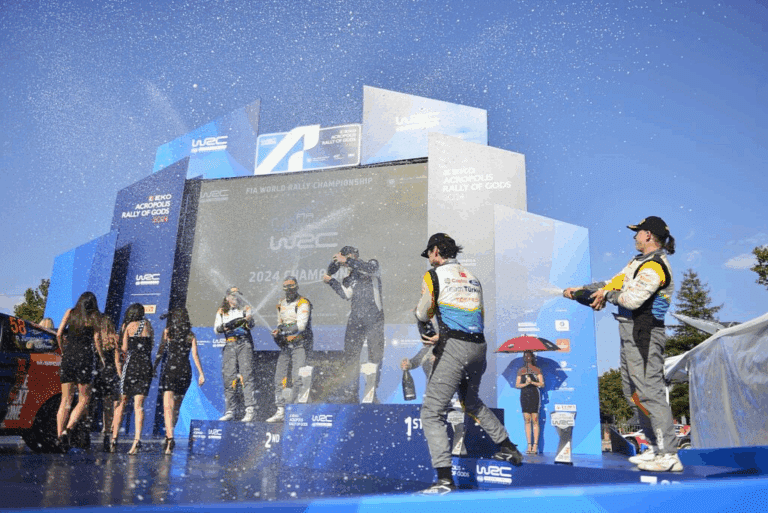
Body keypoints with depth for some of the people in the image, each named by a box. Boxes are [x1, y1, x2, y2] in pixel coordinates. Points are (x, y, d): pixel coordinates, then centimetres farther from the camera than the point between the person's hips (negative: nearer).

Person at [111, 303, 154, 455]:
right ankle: (137, 440, -10)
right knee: (138, 405, 0)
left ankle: (114, 439, 7)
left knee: (121, 403, 7)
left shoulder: (128, 325, 3)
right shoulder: (148, 324, 13)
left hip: (131, 364, -2)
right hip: (146, 365, 2)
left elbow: (124, 348, -2)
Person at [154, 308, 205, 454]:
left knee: (168, 407, -6)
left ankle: (170, 437, -20)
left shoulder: (167, 332, 1)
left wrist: (154, 368, 7)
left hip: (169, 370, -3)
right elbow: (195, 355, 0)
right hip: (185, 371, 3)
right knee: (176, 407, 17)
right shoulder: (191, 335, 6)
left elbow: (160, 352, -2)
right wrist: (201, 373, 1)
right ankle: (169, 435, 26)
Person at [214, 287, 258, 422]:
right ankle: (230, 411, 7)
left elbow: (250, 324, -3)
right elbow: (216, 328, 6)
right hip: (229, 346, 3)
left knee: (247, 374, -12)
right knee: (228, 377, -1)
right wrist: (225, 326, -15)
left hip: (244, 343, -2)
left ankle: (250, 410, -16)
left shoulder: (246, 309, 14)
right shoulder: (221, 312, 19)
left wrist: (246, 321, -26)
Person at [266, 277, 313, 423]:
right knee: (279, 377, 3)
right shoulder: (281, 304, 15)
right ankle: (280, 412, 9)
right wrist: (278, 330, 1)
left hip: (300, 344, -7)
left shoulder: (303, 303, -7)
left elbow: (301, 325, -18)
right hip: (285, 346, 7)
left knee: (297, 378, -12)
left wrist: (283, 331, -23)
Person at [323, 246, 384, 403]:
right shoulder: (348, 278, 18)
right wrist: (331, 281, -8)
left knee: (375, 356, -3)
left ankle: (372, 394, 4)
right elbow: (346, 294, 2)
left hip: (374, 318, -3)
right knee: (350, 356, 0)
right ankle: (351, 395, 7)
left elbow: (370, 269, -14)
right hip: (355, 320, 4)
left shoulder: (373, 265, 9)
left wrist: (347, 260, -14)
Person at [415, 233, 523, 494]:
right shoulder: (473, 279, 18)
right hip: (479, 346, 7)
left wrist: (417, 310, 28)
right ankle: (509, 448, 36)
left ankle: (445, 478, -11)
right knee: (471, 401, 30)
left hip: (453, 347, -7)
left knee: (432, 412, -3)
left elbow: (423, 315, 5)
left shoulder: (434, 275, -1)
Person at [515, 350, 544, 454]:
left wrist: (532, 382, -18)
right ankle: (529, 446, 5)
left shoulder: (537, 370, 4)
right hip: (524, 396, 3)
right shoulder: (521, 371, 12)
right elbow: (517, 385, 8)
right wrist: (525, 384, -10)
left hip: (534, 395, -3)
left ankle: (535, 446, -3)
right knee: (527, 420, 2)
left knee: (535, 420, -5)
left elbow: (542, 384, -3)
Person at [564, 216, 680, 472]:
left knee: (650, 392, -9)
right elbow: (615, 282, 22)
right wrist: (581, 289, 20)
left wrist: (608, 295, -7)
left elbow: (632, 299, -25)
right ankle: (657, 448, 24)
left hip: (643, 334, -11)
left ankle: (669, 456, -3)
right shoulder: (639, 261, 16)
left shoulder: (654, 266, -16)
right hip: (631, 334, 11)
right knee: (633, 392, 15)